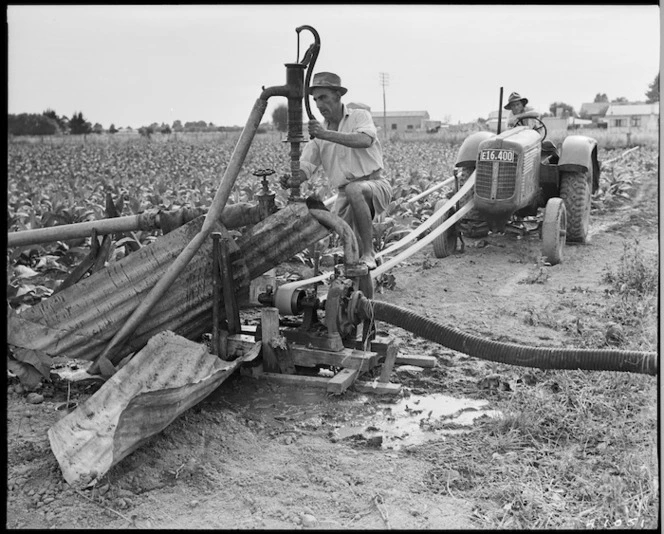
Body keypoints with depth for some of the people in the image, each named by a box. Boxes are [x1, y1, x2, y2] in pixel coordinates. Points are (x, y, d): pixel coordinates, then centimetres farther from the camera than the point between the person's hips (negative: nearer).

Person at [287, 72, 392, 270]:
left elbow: (365, 140, -27)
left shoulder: (360, 116, -3)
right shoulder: (318, 132, 10)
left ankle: (368, 254, -29)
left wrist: (327, 135, -35)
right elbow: (304, 168, 1)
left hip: (375, 185, -5)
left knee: (353, 189, -38)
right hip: (345, 195, 5)